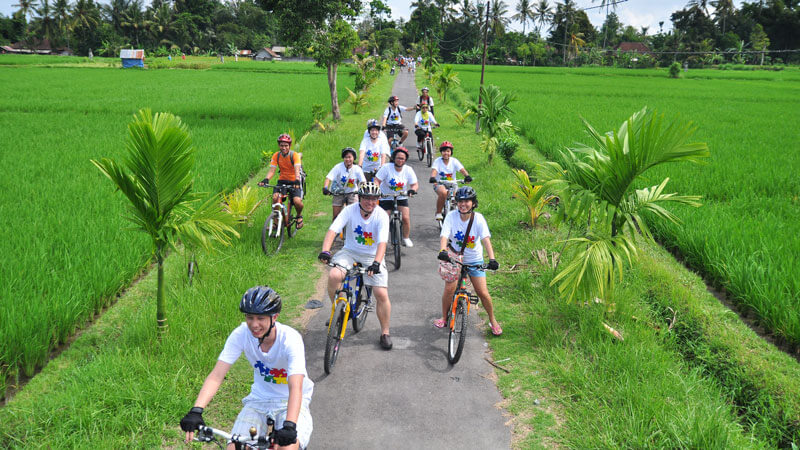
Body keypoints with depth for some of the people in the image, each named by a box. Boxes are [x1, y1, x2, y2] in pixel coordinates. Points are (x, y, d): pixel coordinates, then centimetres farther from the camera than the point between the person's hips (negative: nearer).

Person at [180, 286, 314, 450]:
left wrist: (289, 425, -51)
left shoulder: (290, 338, -26)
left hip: (290, 400, -3)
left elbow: (295, 387, -36)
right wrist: (196, 410, -36)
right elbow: (216, 375, -22)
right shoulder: (241, 334, -17)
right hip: (259, 398, 3)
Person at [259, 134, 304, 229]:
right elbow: (272, 170, -12)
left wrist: (297, 181, -47)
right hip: (282, 181, 3)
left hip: (294, 182, -3)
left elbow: (297, 170, -27)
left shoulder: (294, 155, -14)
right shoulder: (276, 156, -5)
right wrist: (266, 179, -33)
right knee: (275, 197, -24)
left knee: (297, 201, -25)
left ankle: (299, 215, 11)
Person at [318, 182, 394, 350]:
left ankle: (385, 333, 9)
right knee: (333, 276, -28)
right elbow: (332, 230, -24)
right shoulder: (350, 210, -14)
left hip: (372, 256, -1)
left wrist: (376, 263, -43)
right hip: (350, 252, 1)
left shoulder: (381, 215, -17)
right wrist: (325, 251, -40)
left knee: (382, 294, -12)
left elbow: (382, 242, -28)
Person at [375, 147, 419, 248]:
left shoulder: (408, 170, -7)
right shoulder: (386, 168, -14)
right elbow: (377, 180, -14)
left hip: (401, 198, 2)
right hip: (386, 197, -1)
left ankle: (406, 238, 10)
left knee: (406, 218, -13)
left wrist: (412, 190, -30)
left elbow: (415, 184, -7)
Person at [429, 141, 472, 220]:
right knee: (443, 193, -35)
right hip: (439, 184, -2)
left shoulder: (454, 161, -1)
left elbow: (462, 170, -14)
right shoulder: (437, 161, -5)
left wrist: (467, 176, -35)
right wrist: (432, 178, -43)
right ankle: (438, 213, -16)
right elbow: (434, 170, -20)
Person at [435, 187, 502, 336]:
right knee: (449, 289, -13)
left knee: (483, 293, -4)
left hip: (475, 260, 0)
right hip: (454, 258, 0)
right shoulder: (451, 217, -13)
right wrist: (442, 251, -45)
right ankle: (444, 317, 11)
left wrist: (492, 259, -37)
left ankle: (493, 320, 18)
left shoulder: (478, 218, -14)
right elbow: (444, 236, -24)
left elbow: (486, 239, -23)